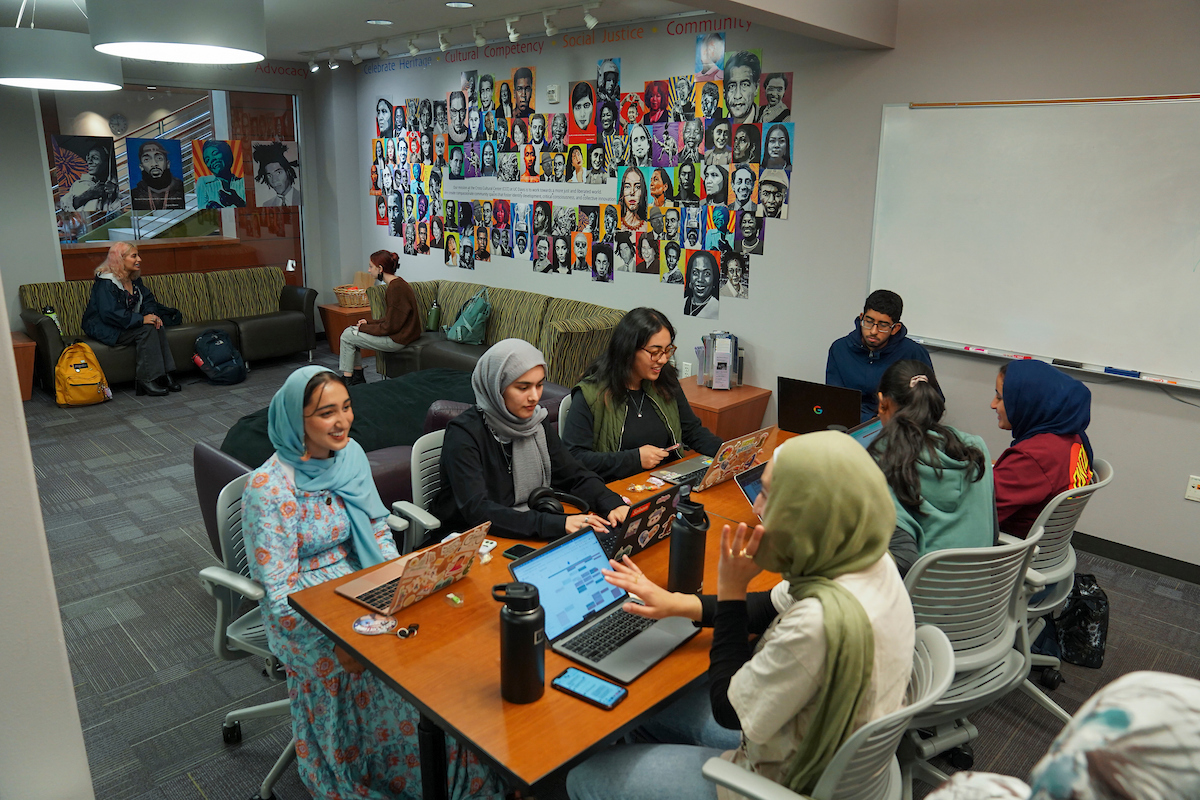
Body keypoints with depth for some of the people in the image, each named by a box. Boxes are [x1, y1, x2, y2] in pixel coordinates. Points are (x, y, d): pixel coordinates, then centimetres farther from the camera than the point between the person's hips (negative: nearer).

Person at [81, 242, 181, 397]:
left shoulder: (134, 279, 9)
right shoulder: (106, 282, -17)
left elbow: (148, 299, 10)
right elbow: (110, 314, -26)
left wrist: (152, 314, -14)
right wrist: (141, 319, -30)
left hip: (127, 324, 8)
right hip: (104, 329, -8)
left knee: (158, 326, -19)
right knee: (146, 330, -29)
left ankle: (164, 375, -20)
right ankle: (145, 380, -28)